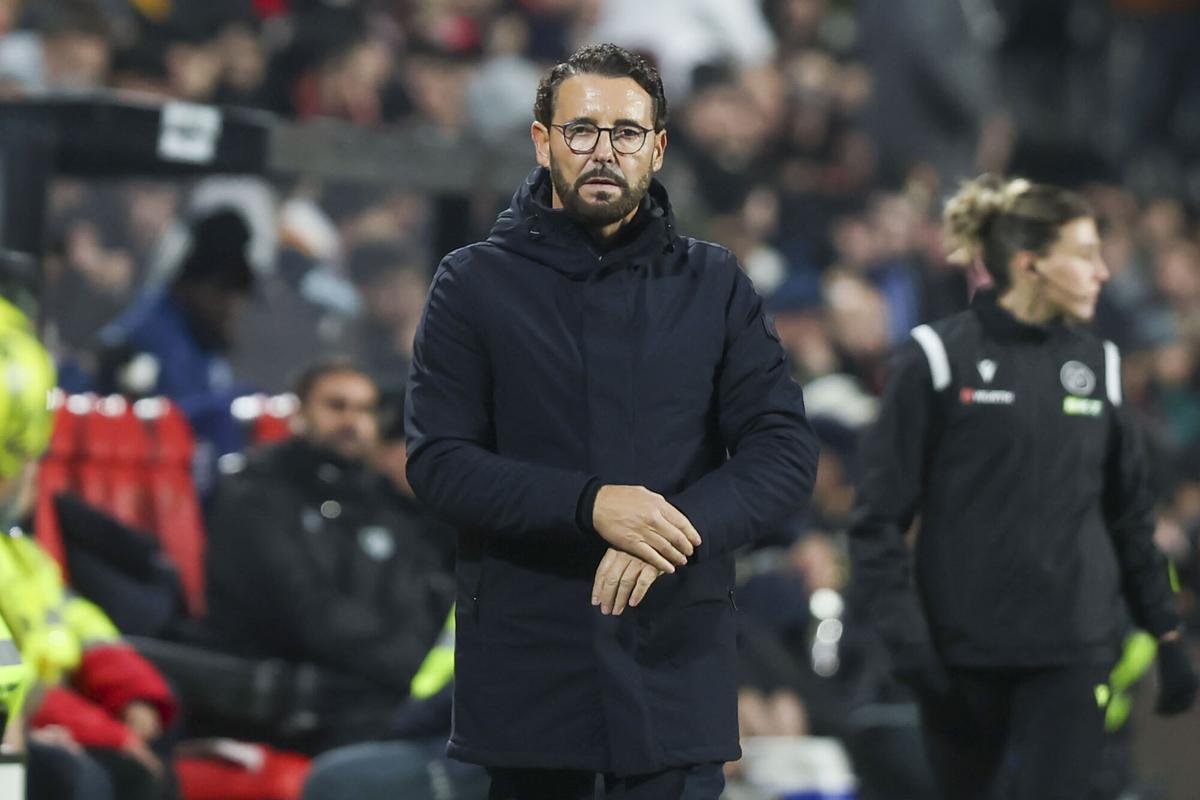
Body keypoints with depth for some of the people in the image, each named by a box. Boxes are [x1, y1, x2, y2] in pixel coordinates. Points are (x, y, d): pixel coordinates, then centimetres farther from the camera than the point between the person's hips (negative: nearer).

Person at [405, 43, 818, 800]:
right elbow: (438, 461, -6)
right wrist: (591, 505, -21)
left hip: (676, 669, 0)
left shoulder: (715, 285, 7)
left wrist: (679, 525, -20)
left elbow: (786, 452, -1)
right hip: (526, 669, 0)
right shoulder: (474, 283, 3)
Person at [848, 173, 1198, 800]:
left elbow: (1131, 515, 16)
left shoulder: (1096, 364, 8)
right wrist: (904, 635, -15)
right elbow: (879, 517, -6)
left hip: (1073, 652, 2)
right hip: (963, 649, -2)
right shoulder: (938, 359, -5)